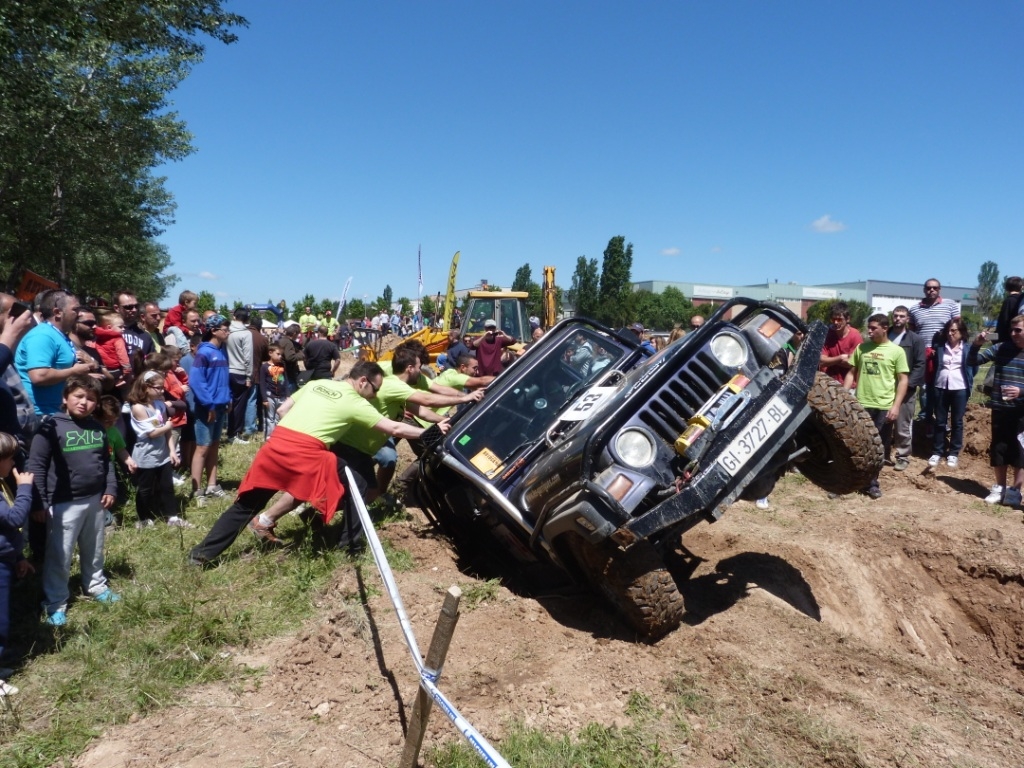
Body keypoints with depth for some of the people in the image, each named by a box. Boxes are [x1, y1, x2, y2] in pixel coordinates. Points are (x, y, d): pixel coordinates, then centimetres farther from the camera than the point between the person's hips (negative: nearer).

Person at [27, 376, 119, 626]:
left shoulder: (98, 428, 5)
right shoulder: (51, 426, -13)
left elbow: (107, 461, 15)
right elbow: (36, 465, -14)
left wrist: (111, 488, 9)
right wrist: (39, 502, -16)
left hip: (95, 499, 5)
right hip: (64, 504, -5)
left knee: (94, 549, 21)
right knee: (60, 555, 5)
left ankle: (95, 585, 40)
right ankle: (55, 602, 19)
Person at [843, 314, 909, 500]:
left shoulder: (896, 351, -1)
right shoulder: (861, 348, 7)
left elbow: (903, 380, -2)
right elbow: (852, 373, 11)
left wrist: (896, 405, -10)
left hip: (884, 407, -2)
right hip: (861, 405, 2)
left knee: (879, 447, 8)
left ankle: (871, 482, 20)